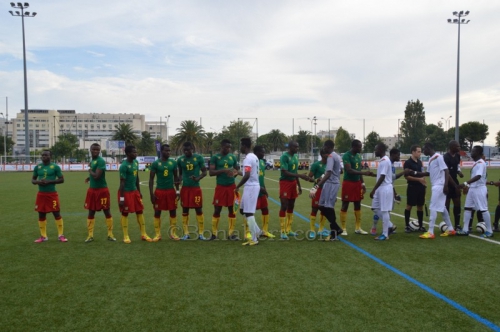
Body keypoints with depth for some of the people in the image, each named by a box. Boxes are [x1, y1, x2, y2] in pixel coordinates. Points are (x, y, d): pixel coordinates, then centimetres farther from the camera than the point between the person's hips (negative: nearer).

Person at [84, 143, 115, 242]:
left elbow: (96, 176, -23)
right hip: (92, 190, 8)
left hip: (102, 190, -8)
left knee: (107, 211, 2)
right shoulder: (92, 160, 10)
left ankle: (110, 234, 12)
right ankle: (90, 235, 18)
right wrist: (89, 177, 6)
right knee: (91, 212, 10)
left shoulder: (101, 161, -16)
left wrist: (90, 170, -6)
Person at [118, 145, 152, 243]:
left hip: (135, 191, 8)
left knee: (140, 211, 9)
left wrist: (139, 191, 18)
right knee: (125, 213, 2)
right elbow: (122, 182, -18)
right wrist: (121, 197, -19)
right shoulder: (124, 166, -18)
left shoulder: (136, 162, 6)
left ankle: (143, 234, 17)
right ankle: (126, 236, 13)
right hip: (126, 192, -8)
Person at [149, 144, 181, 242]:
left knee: (173, 211, 5)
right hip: (159, 191, -2)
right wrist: (151, 193, -9)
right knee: (157, 212, 4)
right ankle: (157, 234, 14)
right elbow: (151, 179, -2)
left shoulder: (173, 162, 4)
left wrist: (177, 190, 6)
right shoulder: (155, 163, -5)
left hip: (171, 191, 2)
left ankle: (173, 233, 17)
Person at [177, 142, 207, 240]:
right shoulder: (180, 160, 4)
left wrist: (198, 178, -20)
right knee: (185, 210, 6)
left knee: (199, 209, 1)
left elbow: (204, 172, -1)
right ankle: (186, 233, 15)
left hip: (196, 188, -2)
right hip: (185, 188, 3)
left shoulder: (199, 158, -4)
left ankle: (200, 233, 9)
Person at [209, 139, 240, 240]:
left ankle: (231, 233, 15)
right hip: (220, 187, -3)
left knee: (232, 209, 6)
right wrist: (224, 170, -22)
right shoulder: (215, 157, -4)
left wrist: (235, 172, -8)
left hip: (231, 186, 3)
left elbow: (237, 169, 16)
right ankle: (214, 233, 15)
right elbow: (211, 172, -12)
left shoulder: (233, 157, 7)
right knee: (217, 210, 2)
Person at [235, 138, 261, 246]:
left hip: (250, 187, -10)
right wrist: (239, 173, 33)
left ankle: (254, 239, 4)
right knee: (243, 210, 18)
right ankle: (256, 231, 22)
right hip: (254, 185, 10)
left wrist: (237, 187, -17)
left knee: (248, 213, -3)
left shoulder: (248, 158, -18)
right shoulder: (254, 157, 13)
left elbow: (247, 176, -26)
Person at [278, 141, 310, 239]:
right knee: (284, 206, -7)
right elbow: (285, 172, -21)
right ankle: (283, 232, -2)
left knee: (291, 206, 11)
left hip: (293, 183, 8)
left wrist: (299, 186, 18)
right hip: (285, 183, -8)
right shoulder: (284, 156, -14)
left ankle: (288, 230, 19)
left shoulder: (295, 157, 12)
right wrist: (300, 175, -25)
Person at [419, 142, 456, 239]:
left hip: (439, 186, -10)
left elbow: (446, 170, -19)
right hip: (435, 186, 10)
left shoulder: (438, 157, -14)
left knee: (433, 208, -9)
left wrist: (445, 185, -25)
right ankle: (451, 229, 25)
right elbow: (429, 173, 21)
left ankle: (430, 232, -7)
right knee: (442, 208, 15)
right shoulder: (431, 159, 14)